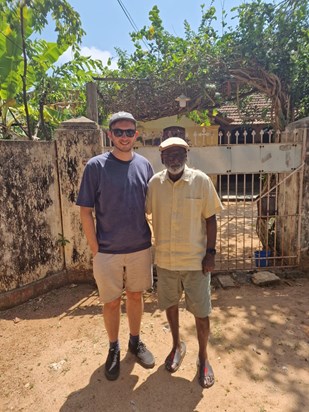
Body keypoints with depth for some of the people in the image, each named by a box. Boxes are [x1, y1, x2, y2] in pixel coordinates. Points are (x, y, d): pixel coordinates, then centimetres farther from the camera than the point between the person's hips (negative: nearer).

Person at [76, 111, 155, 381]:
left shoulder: (144, 165, 0)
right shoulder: (96, 166, -9)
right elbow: (86, 211, -7)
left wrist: (155, 240, 4)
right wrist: (95, 249, -8)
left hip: (140, 248, 3)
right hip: (108, 251, -2)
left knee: (136, 296, 18)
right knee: (112, 302, 13)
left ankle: (136, 342, 41)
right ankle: (114, 348, 37)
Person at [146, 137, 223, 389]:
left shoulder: (201, 181, -9)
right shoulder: (154, 183, -3)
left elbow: (210, 218, -5)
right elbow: (144, 212, 6)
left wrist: (211, 252, -7)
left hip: (195, 259, -2)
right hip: (165, 259, 3)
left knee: (201, 312, 9)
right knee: (170, 304, 19)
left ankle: (203, 356, 35)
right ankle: (177, 345, 45)